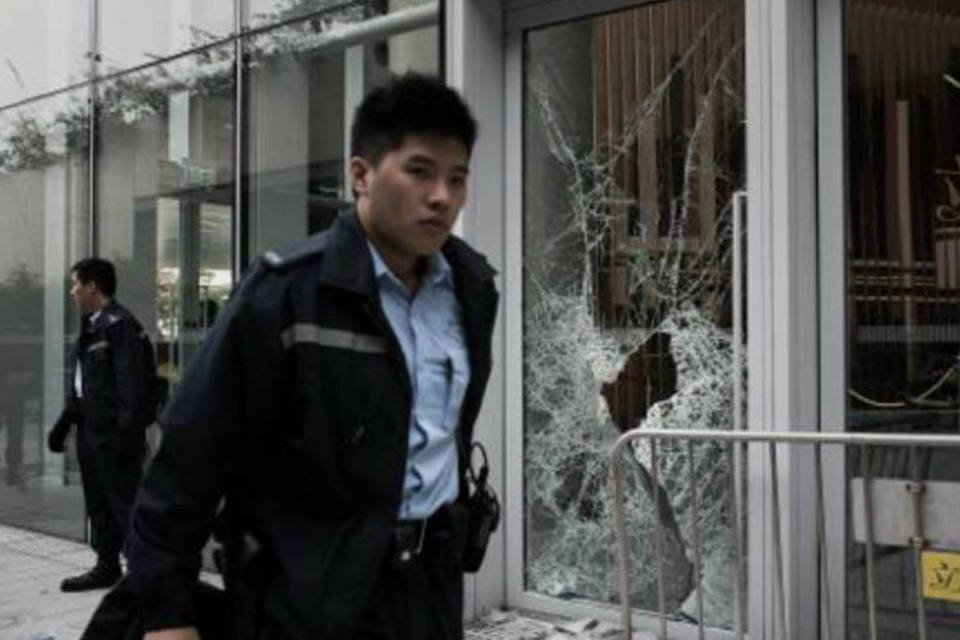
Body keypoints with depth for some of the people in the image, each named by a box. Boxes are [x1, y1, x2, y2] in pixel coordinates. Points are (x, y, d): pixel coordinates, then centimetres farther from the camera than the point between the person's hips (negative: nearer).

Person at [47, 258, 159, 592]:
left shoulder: (120, 326, -15)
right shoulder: (90, 326, 14)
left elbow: (132, 385, -21)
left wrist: (127, 431, -23)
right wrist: (64, 422, 20)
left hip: (115, 434, -9)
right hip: (90, 430, 10)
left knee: (124, 502, -4)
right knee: (98, 504, 16)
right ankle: (107, 567, 28)